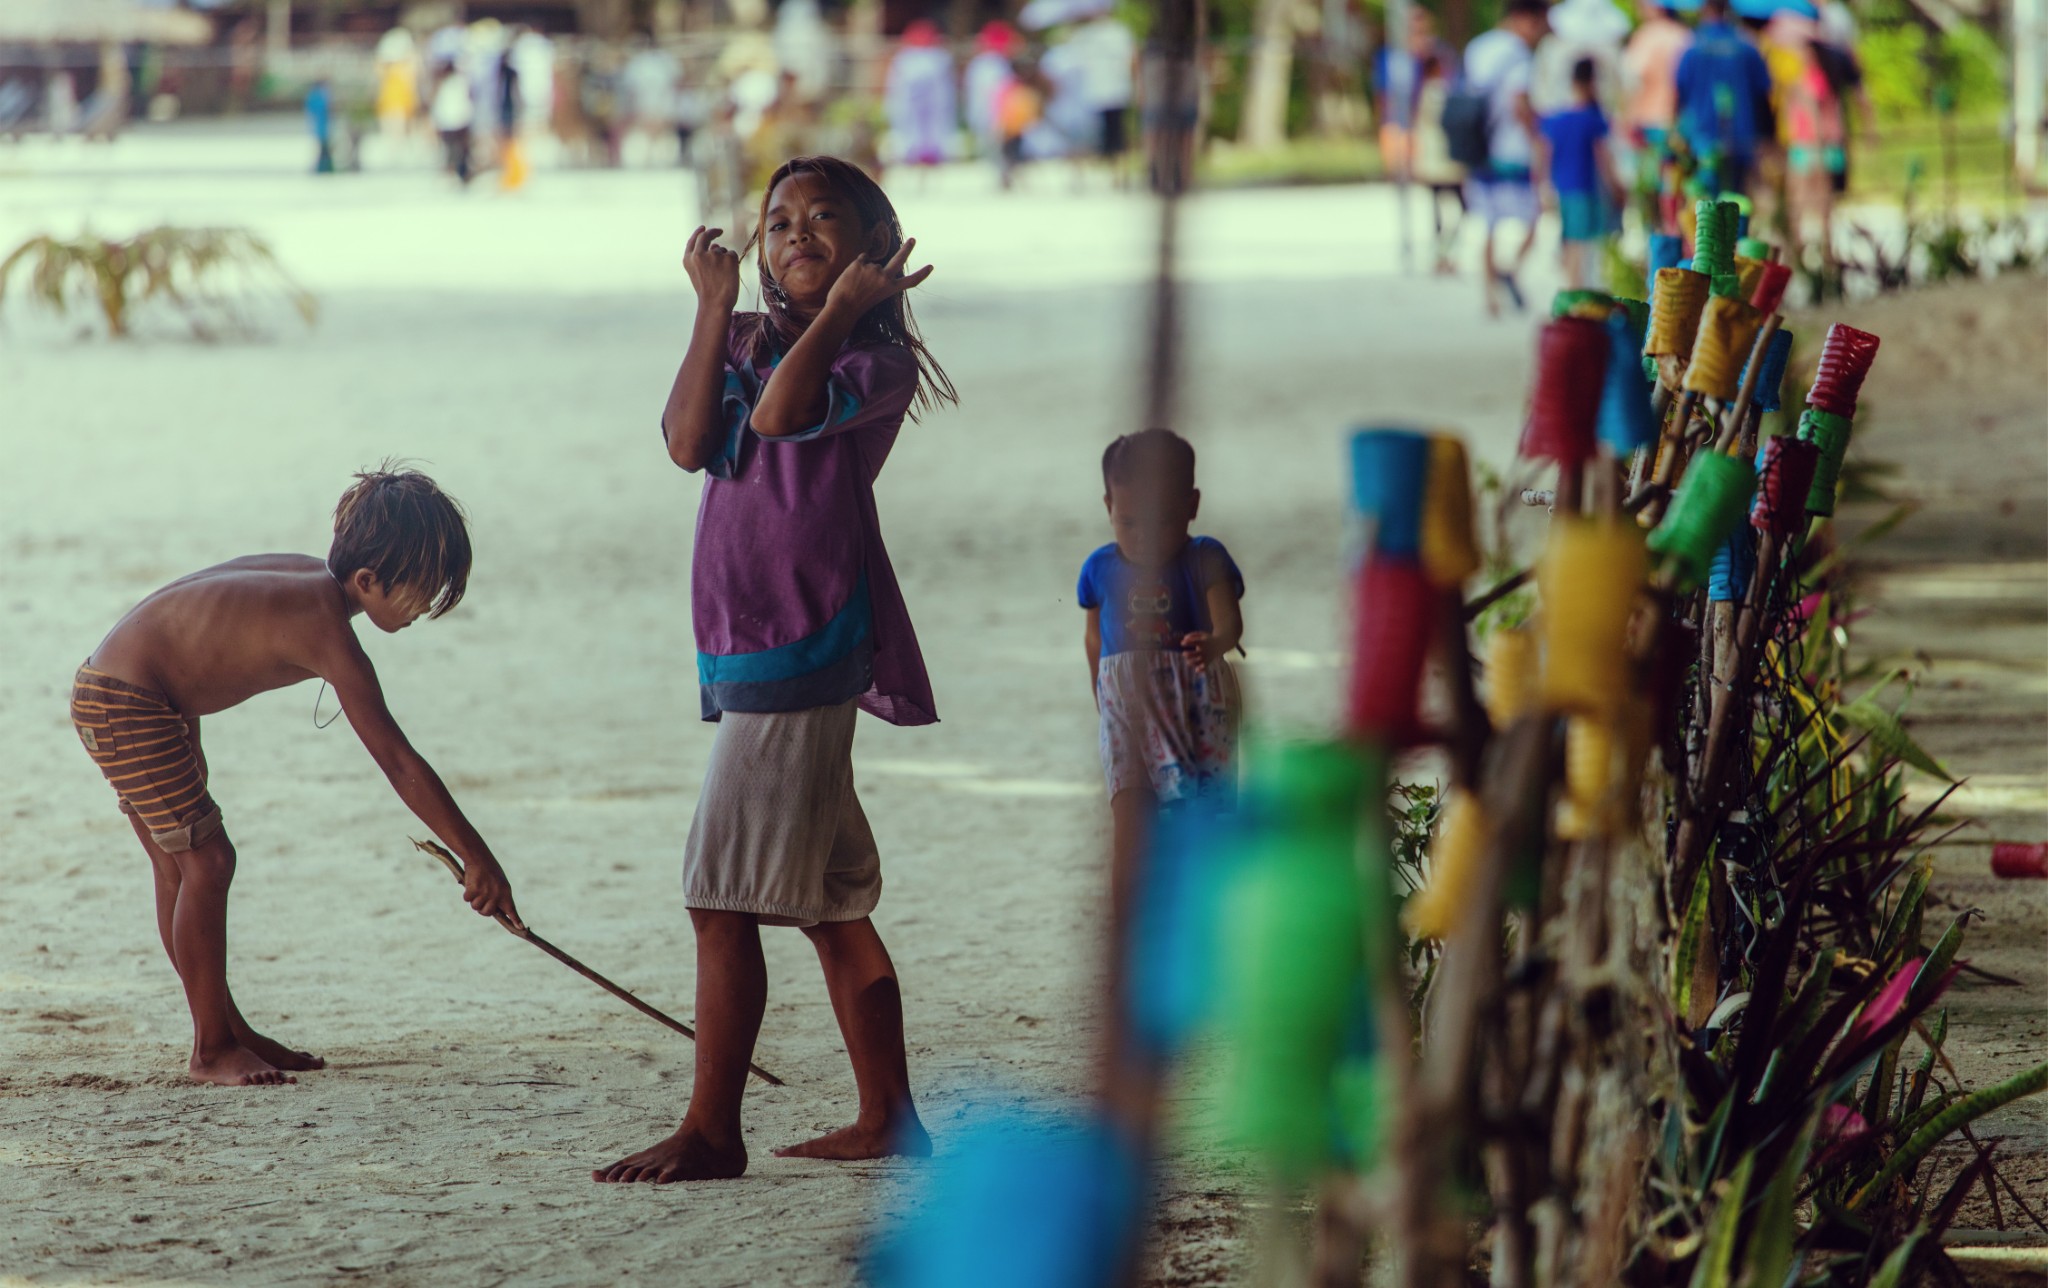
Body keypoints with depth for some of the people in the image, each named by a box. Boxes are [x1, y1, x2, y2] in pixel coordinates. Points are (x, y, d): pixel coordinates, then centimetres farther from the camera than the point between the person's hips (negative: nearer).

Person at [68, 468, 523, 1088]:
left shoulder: (311, 578, 1)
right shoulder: (323, 625, -27)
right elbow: (398, 763, -29)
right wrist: (476, 857, -26)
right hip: (122, 705, -10)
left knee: (179, 869, 15)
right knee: (205, 861, -9)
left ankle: (227, 1029, 22)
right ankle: (212, 1049, -2)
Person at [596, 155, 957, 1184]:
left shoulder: (880, 359, -4)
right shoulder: (745, 341, 16)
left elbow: (783, 412, -23)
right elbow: (690, 441, -2)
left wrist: (841, 308, -14)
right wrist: (715, 307, -1)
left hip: (804, 639, -8)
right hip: (744, 642, 8)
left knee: (724, 892, -12)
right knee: (827, 898, 13)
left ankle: (711, 1130, -9)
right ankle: (889, 1119, 21)